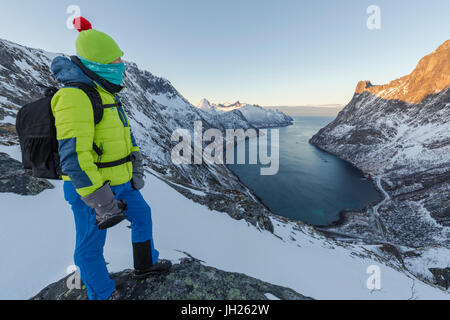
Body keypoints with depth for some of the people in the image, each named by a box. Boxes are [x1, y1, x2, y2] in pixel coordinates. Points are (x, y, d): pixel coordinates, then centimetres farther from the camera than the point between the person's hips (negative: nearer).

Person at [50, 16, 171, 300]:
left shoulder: (107, 95, 10)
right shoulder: (75, 97, -21)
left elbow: (126, 135, 15)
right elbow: (72, 156, -27)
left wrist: (136, 169, 11)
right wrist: (100, 201, -26)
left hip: (119, 182, 10)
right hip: (90, 188, -9)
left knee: (142, 216, 22)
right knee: (91, 245, 10)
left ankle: (145, 264, 44)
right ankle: (102, 295, 34)